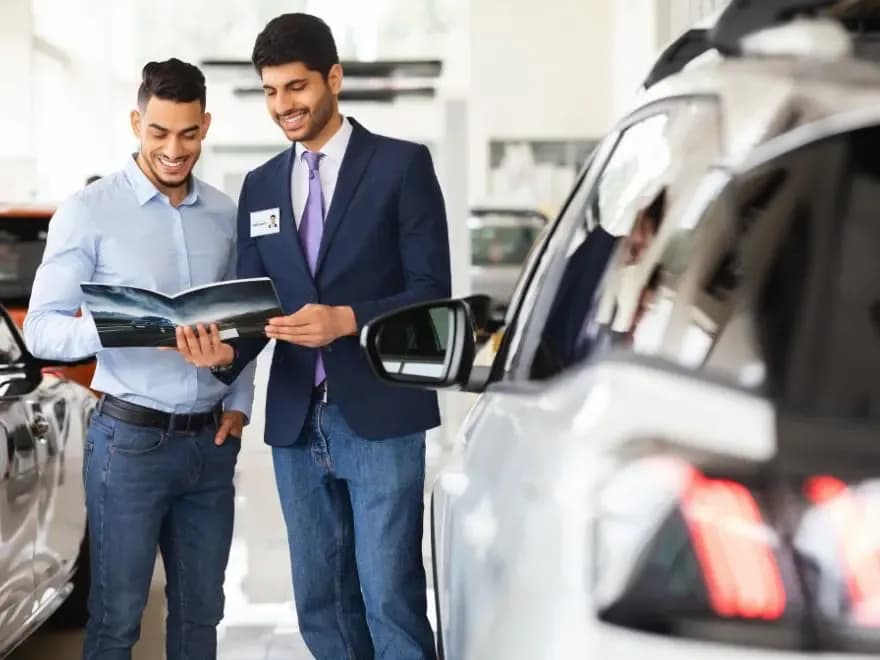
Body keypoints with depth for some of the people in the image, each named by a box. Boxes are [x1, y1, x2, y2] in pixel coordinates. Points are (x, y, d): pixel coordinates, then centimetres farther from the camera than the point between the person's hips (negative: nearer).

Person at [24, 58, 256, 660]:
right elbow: (40, 329, -9)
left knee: (201, 610, 11)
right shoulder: (90, 212, -6)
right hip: (131, 439, -4)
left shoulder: (226, 215, 9)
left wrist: (239, 404, 4)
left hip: (210, 443, 4)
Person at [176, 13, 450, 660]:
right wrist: (225, 351, -12)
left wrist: (348, 320, -21)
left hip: (380, 416, -5)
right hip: (296, 421, 5)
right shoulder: (260, 185, 13)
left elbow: (432, 291, -6)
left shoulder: (402, 165, -1)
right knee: (320, 602, 10)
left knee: (389, 597, -6)